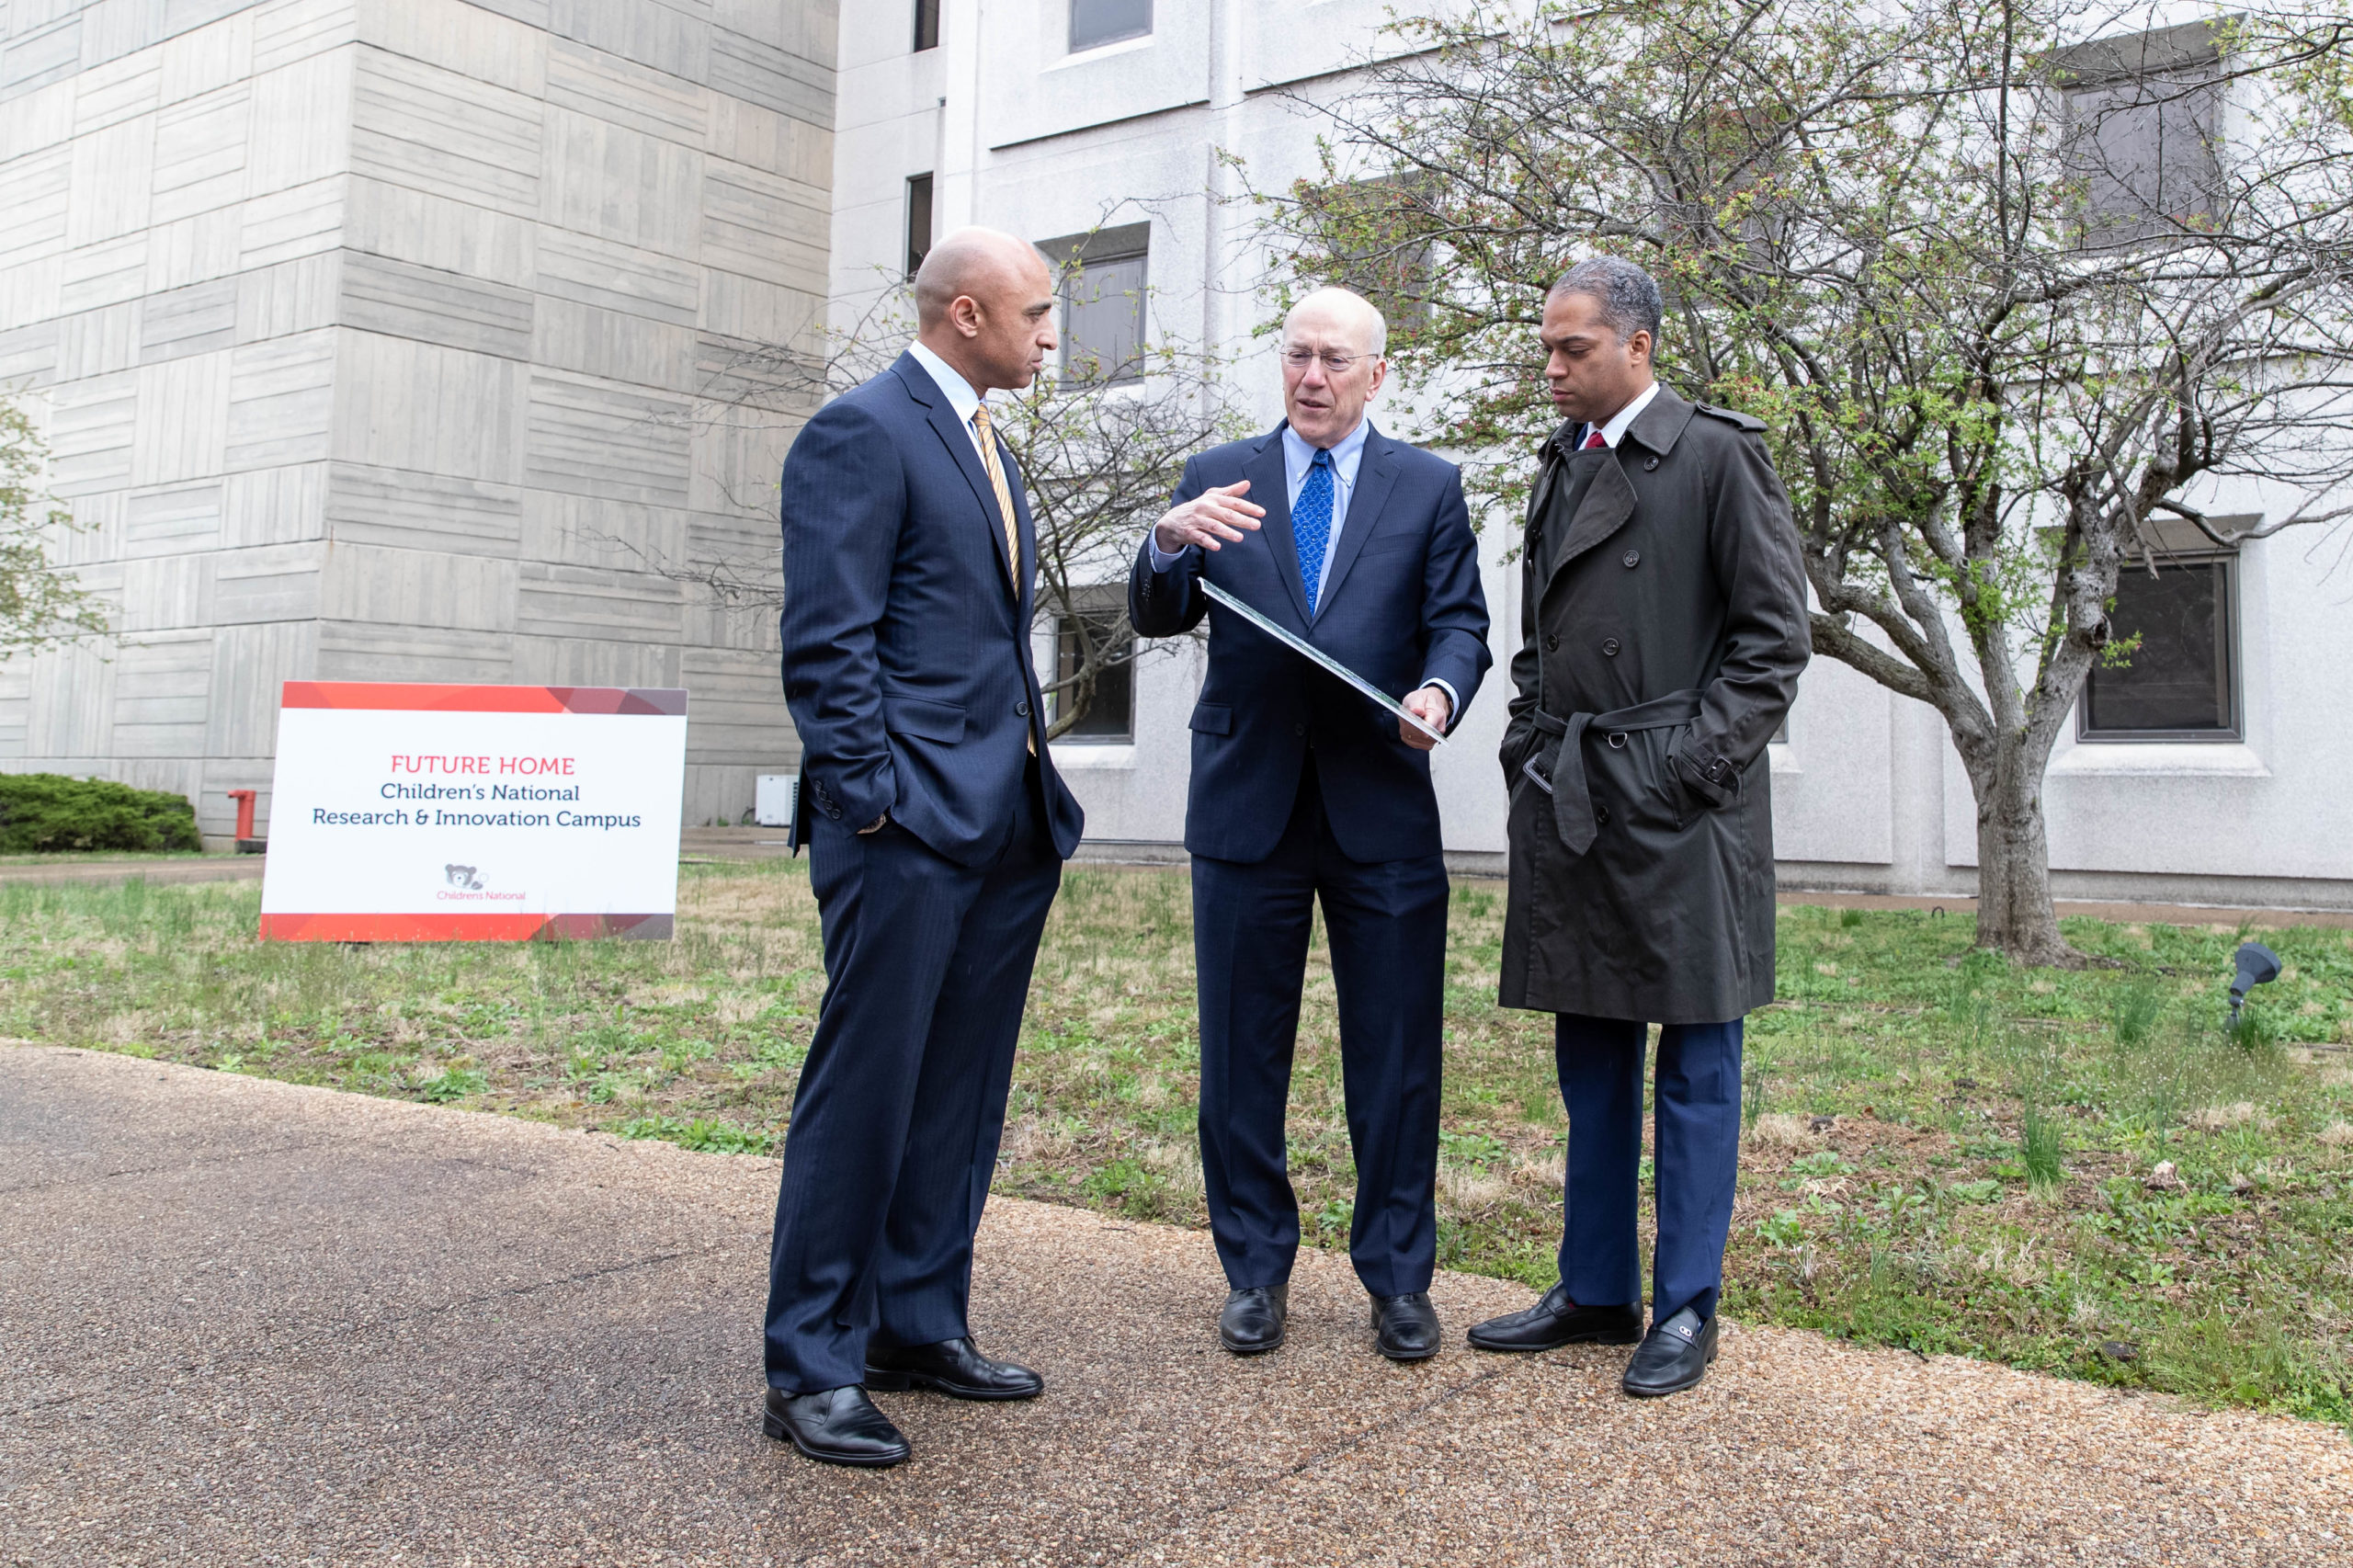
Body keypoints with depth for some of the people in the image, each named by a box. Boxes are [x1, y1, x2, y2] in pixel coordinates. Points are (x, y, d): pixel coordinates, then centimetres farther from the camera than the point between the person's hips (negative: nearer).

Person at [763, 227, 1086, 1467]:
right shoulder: (861, 431, -7)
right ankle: (811, 1367, 7)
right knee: (864, 1089, -3)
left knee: (961, 1092, 13)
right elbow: (828, 644, -13)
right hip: (910, 822, -9)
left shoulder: (985, 444, 21)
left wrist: (1034, 786, 16)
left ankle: (918, 1325, 24)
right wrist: (873, 806, -17)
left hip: (1006, 826, 9)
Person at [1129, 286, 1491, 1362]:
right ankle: (1256, 1270, 23)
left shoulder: (1427, 487, 8)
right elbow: (1156, 620, 2)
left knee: (1395, 1058, 5)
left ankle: (1397, 1277, 19)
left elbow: (1459, 622, 2)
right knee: (1242, 1053, 8)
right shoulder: (1218, 478, 9)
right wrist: (1169, 543, -19)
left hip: (1381, 808, -1)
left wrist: (1439, 692, -20)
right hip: (1246, 805, 1)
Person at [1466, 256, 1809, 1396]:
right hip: (1566, 799, 7)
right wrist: (1530, 747, 10)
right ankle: (1595, 1290, 23)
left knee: (1695, 1062, 3)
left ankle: (1686, 1307, 13)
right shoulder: (1559, 468, 17)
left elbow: (1774, 634, -6)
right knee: (1588, 1054, 12)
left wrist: (1691, 763, -13)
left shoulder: (1717, 455, -2)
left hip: (1678, 800, -6)